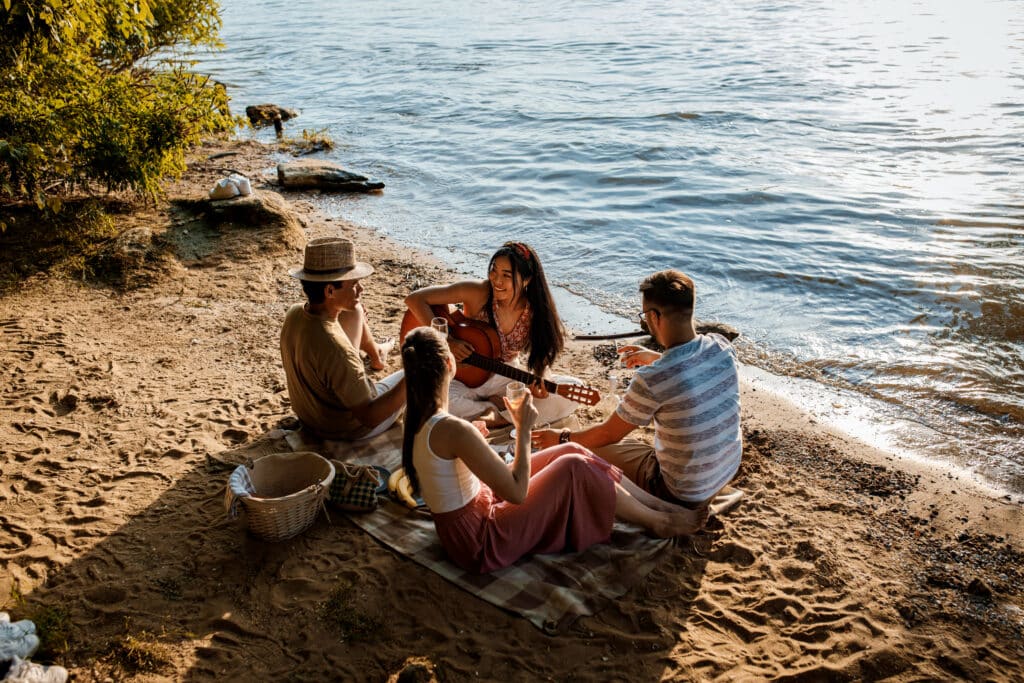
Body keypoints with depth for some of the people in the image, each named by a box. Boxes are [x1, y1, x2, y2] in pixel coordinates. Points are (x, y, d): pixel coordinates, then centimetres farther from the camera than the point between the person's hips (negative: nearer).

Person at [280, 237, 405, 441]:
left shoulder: (294, 314, -17)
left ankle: (373, 348, 45)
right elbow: (370, 416, -34)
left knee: (355, 312, 13)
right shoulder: (336, 350, -42)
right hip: (352, 429, -7)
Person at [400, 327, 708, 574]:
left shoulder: (417, 419, -3)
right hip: (481, 543, -9)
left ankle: (658, 504, 18)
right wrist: (524, 428, -18)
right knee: (574, 469, -6)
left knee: (571, 451, 7)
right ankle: (657, 522, 15)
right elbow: (517, 492, -26)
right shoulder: (454, 430, -31)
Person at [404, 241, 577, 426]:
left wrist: (540, 380, -19)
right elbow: (414, 299, -19)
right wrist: (446, 340, -25)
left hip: (508, 380, 2)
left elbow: (542, 355, 4)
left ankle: (501, 418, -17)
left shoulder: (536, 312, -11)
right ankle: (495, 410, -11)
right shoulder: (477, 292, -19)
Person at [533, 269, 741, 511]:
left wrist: (562, 439, 5)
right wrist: (656, 358, 24)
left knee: (593, 450, 14)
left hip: (683, 495, -6)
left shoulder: (651, 379, -30)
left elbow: (609, 434, -12)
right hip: (729, 471, 7)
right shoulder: (722, 347, -12)